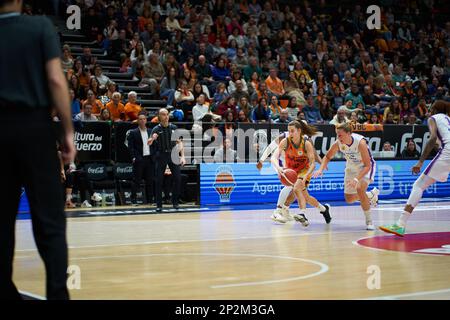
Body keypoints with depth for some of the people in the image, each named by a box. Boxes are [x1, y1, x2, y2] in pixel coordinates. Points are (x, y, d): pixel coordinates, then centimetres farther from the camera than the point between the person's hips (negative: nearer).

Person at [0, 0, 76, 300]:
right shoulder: (40, 26, -1)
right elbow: (55, 80, -8)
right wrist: (68, 132, -6)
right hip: (34, 126, -3)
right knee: (49, 221, 0)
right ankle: (57, 292, -6)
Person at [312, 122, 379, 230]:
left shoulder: (360, 142, -35)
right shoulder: (338, 143, -22)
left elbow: (367, 166, -33)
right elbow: (328, 157, -4)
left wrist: (357, 179, -45)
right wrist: (321, 169, -21)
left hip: (365, 167, -6)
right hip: (351, 168, 6)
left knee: (360, 189, -32)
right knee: (349, 199, 11)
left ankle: (369, 221, -17)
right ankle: (372, 194, 41)